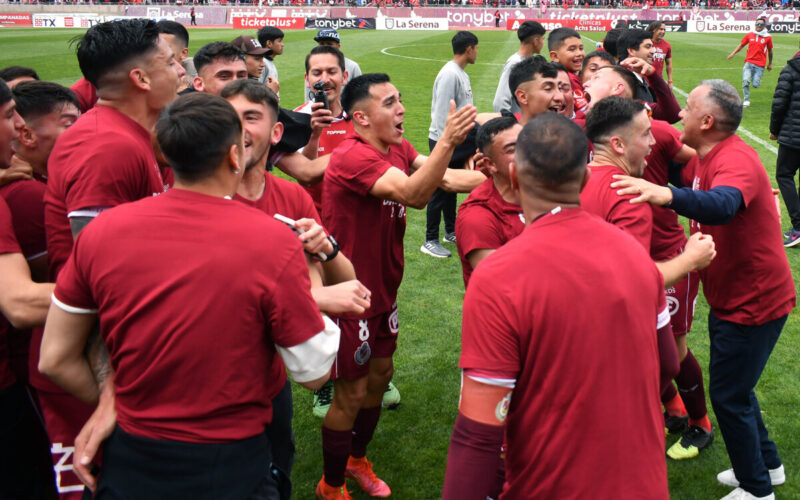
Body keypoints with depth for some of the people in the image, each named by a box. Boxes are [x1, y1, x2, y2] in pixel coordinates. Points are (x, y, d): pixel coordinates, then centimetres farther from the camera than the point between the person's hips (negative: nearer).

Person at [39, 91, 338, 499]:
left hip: (127, 462, 3)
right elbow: (313, 373, -12)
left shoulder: (101, 230, -10)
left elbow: (55, 360, -1)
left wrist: (114, 405, 13)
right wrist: (321, 297, 4)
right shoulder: (273, 241, -20)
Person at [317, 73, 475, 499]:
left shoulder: (397, 149, 3)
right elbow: (412, 192, -38)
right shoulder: (352, 157, -25)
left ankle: (357, 458, 44)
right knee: (352, 393, 4)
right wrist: (447, 140, -44)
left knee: (380, 374, 21)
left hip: (383, 288, 9)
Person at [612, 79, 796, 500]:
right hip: (731, 296, 10)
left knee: (729, 395, 1)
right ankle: (767, 465, 41)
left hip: (753, 302, -10)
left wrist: (666, 195, -65)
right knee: (735, 387, 22)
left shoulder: (736, 161, -28)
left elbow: (721, 206, -49)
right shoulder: (703, 157, 3)